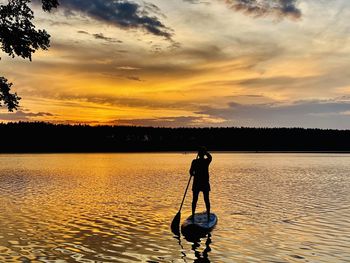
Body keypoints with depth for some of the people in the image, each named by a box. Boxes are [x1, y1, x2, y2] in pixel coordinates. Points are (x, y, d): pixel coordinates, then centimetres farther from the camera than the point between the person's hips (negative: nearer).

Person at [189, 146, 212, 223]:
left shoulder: (194, 161, -9)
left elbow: (191, 172, -5)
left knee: (194, 200, 8)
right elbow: (210, 156, 18)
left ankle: (193, 216, 10)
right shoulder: (207, 161, -6)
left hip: (196, 183, -1)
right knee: (206, 200, 9)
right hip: (205, 183, 1)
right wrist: (205, 151, 17)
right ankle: (208, 217, 13)